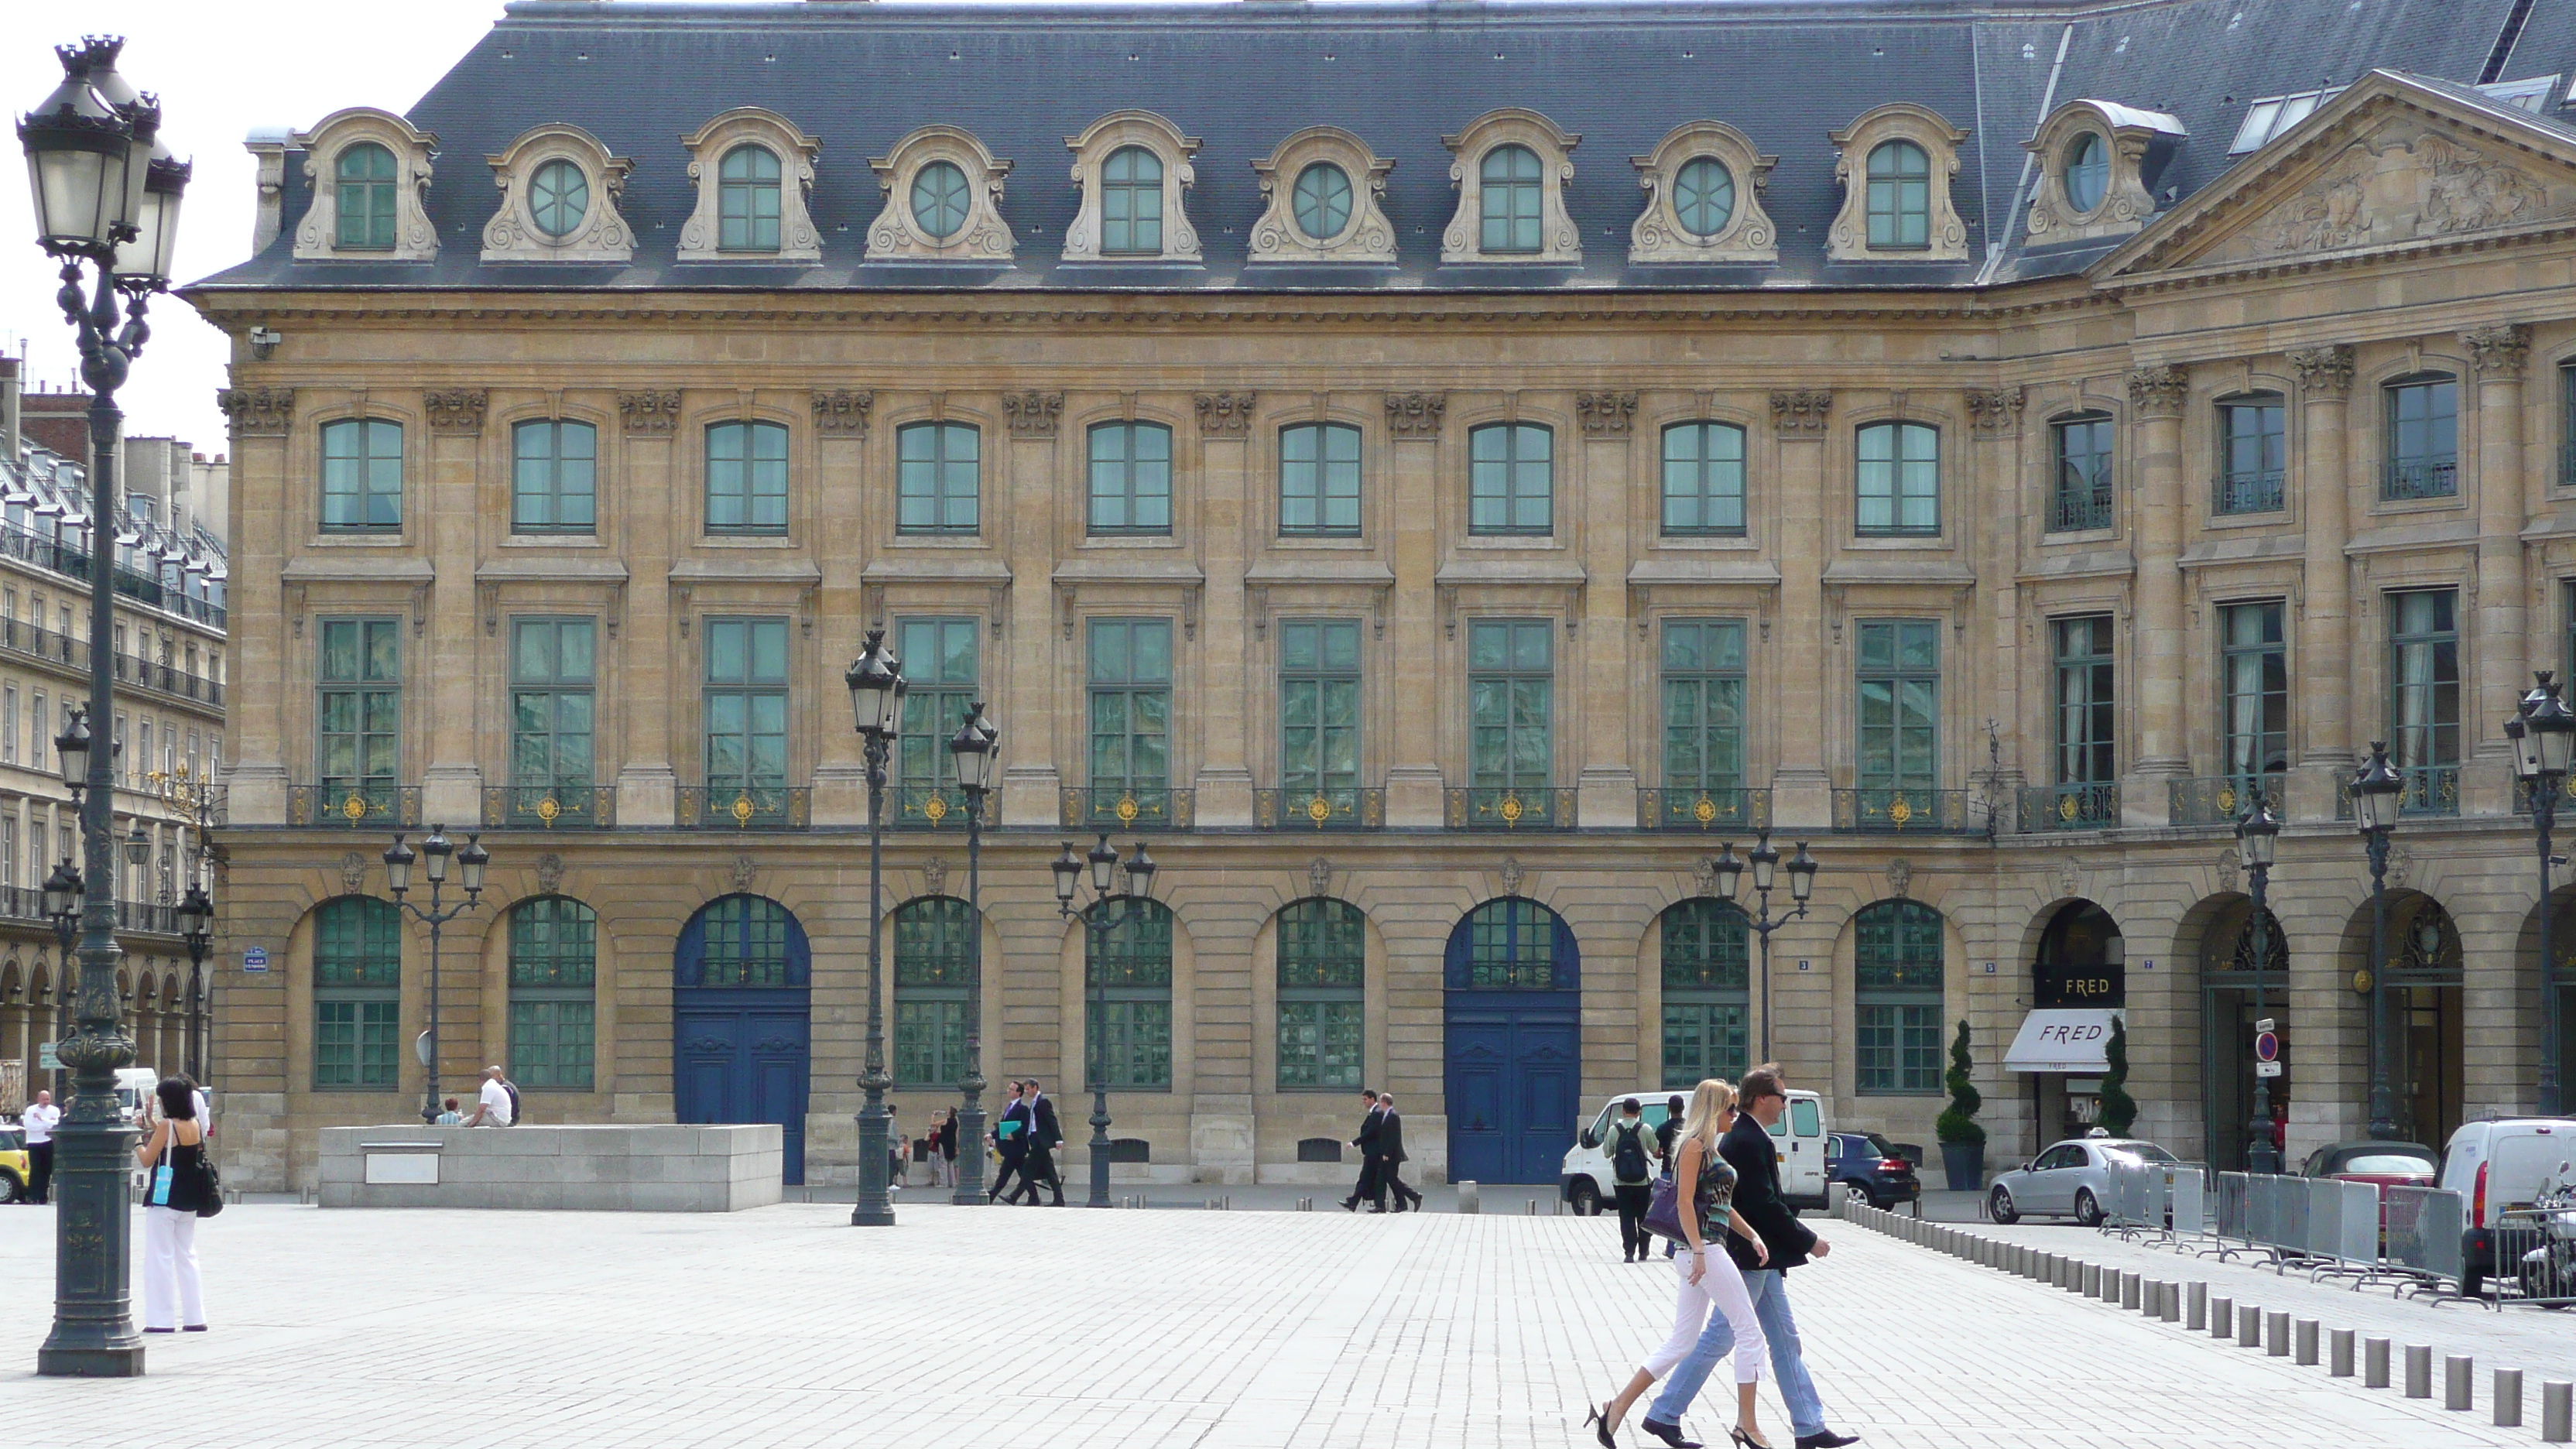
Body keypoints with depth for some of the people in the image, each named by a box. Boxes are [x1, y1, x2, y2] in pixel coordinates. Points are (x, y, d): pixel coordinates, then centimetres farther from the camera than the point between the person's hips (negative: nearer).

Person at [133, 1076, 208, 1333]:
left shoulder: (166, 1126, -14)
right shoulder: (195, 1125, 5)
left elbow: (147, 1160, -12)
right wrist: (152, 1126, 21)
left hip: (164, 1199, -7)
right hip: (189, 1202, 7)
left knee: (160, 1258, -1)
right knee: (187, 1256, 13)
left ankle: (161, 1319, -3)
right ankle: (195, 1317, 12)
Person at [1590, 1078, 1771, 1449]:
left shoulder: (1710, 1149, 20)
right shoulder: (1694, 1145, -8)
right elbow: (1685, 1200, -16)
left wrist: (1751, 1235, 12)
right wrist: (1699, 1251, -22)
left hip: (1704, 1253, 10)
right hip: (1702, 1249, -10)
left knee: (1682, 1343, 9)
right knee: (1749, 1331, -6)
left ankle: (1615, 1409, 7)